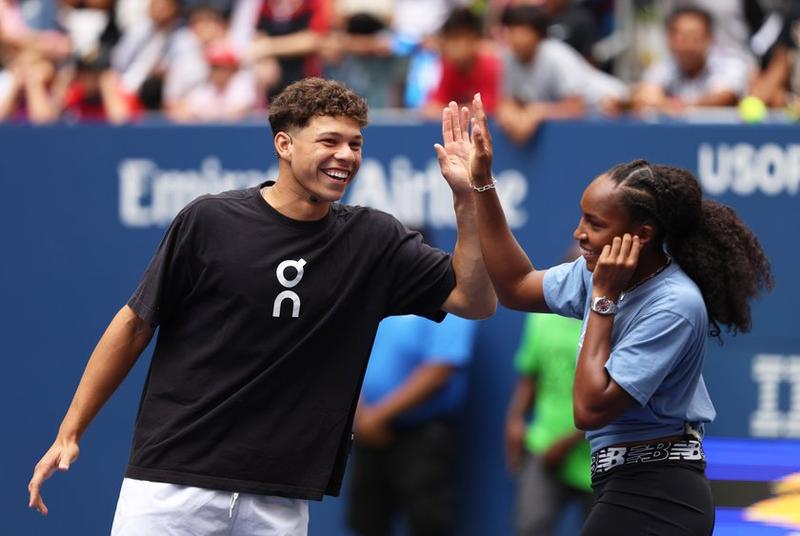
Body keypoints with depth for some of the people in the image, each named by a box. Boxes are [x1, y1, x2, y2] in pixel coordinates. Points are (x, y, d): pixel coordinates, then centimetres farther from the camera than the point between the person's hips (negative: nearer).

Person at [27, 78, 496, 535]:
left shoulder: (372, 241, 5)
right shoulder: (209, 221, -4)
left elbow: (475, 300, 1)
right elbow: (135, 325, 3)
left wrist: (467, 198, -11)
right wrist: (69, 434, 2)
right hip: (174, 481, -2)